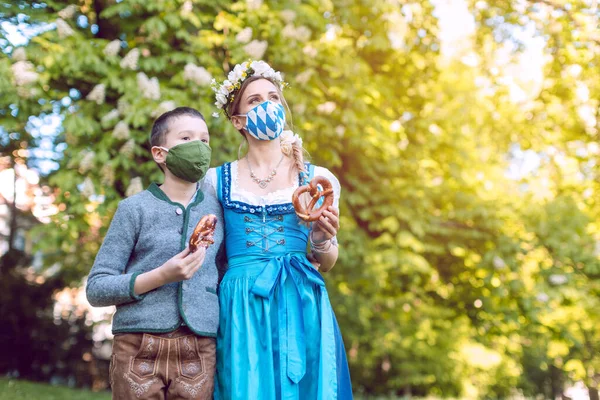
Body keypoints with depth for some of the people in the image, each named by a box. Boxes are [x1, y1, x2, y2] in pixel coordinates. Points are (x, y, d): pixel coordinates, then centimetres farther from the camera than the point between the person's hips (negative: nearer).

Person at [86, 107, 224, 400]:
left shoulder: (216, 210, 10)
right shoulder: (135, 208, 1)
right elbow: (96, 289, -2)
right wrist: (162, 276, -14)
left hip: (200, 351, 3)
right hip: (139, 349, -2)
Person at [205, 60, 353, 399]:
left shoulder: (317, 178, 6)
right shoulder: (216, 180, 7)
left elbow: (328, 262, 10)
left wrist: (322, 241, -9)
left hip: (300, 307, 0)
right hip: (241, 310, 0)